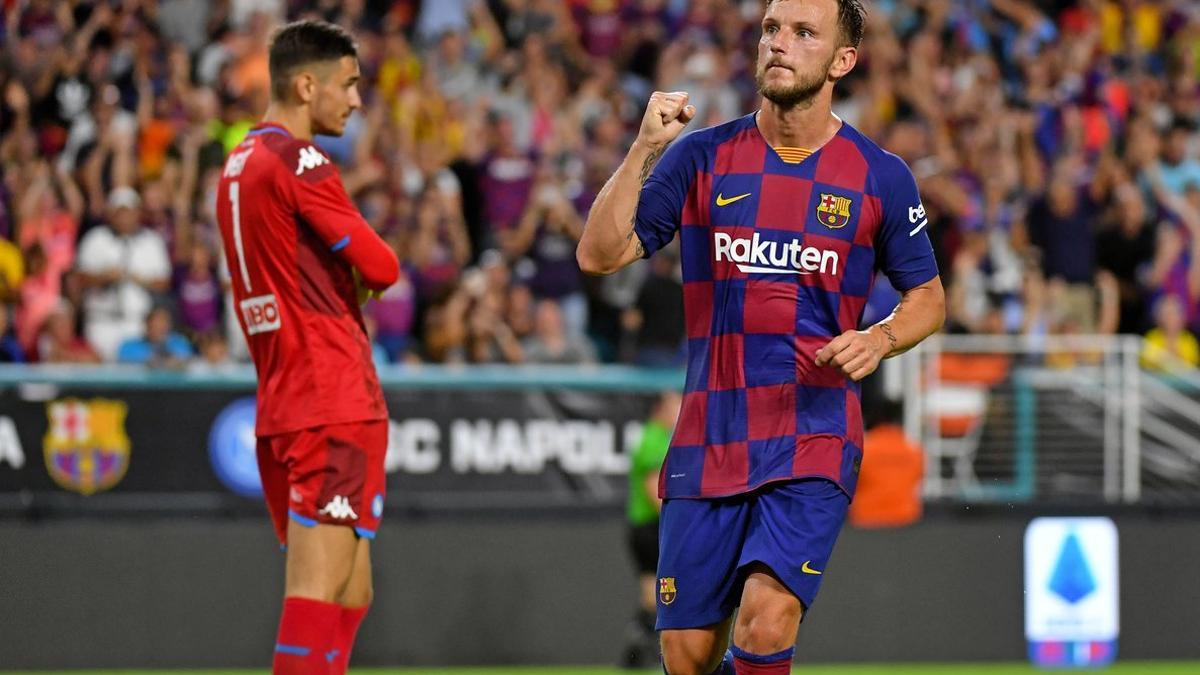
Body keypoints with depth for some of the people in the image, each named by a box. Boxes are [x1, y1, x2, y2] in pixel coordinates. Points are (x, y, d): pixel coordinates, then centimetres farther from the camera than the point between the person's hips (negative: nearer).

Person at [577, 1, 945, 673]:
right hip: (708, 437, 2)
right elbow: (600, 254, -3)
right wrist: (644, 150, -14)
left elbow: (928, 296, 13)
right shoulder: (702, 156, 4)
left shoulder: (881, 177, 2)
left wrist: (878, 340, -8)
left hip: (814, 439, -2)